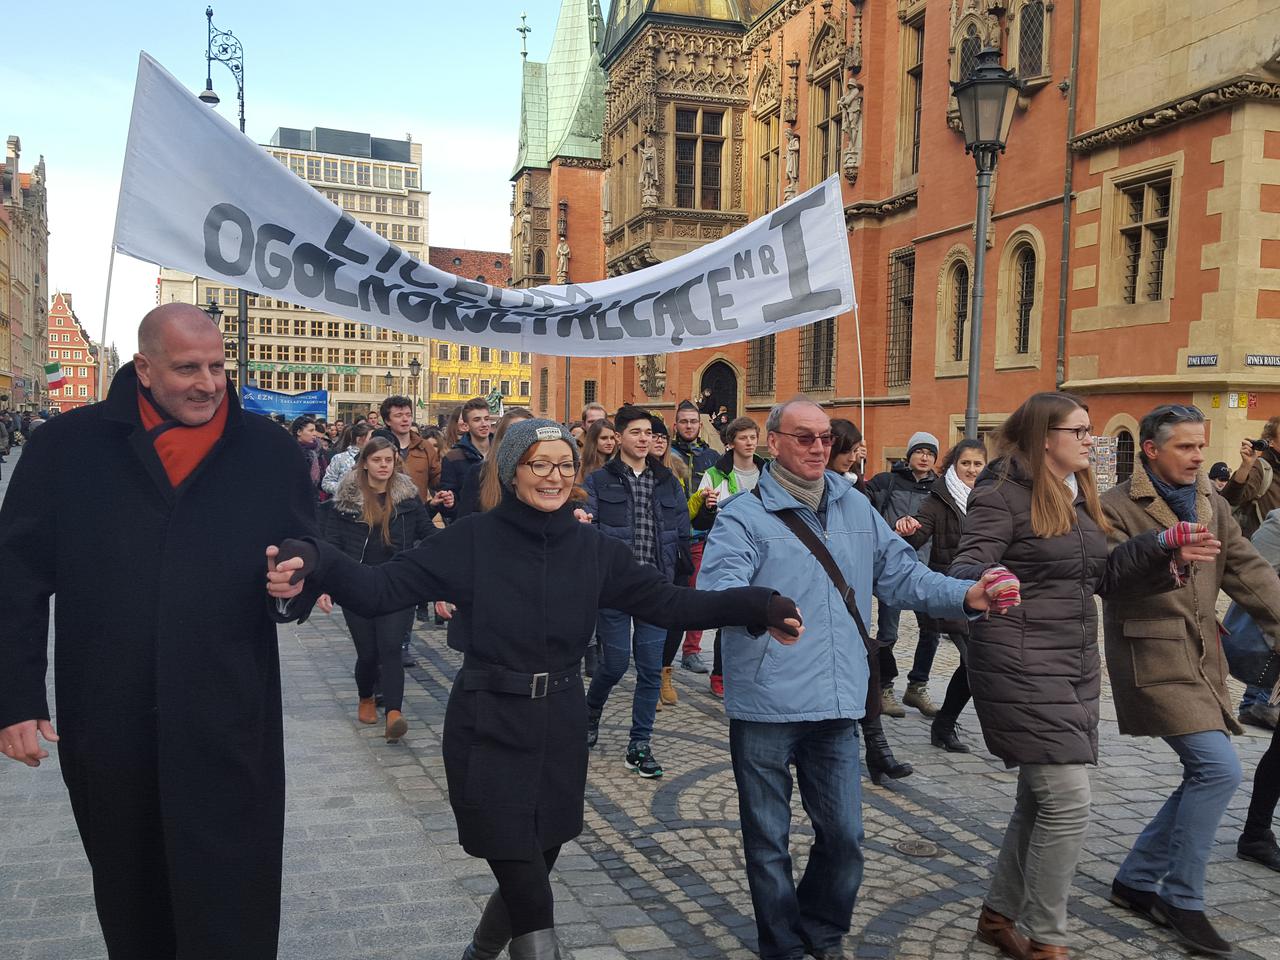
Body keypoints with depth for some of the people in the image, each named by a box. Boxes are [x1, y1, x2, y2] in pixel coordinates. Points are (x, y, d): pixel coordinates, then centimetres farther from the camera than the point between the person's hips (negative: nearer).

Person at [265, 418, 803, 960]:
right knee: (533, 903, -4)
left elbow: (667, 601, -1)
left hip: (559, 731, 4)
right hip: (489, 733, -4)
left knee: (529, 883, 20)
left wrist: (757, 607, -12)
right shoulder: (472, 539, -9)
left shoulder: (594, 548, 1)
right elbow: (382, 588, -14)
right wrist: (316, 566, -34)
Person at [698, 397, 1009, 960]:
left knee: (844, 834, 12)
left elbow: (902, 574, 9)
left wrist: (964, 596, -8)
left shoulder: (855, 509, 10)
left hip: (836, 704, 4)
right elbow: (719, 588, -22)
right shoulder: (744, 515, -8)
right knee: (768, 839, 10)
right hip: (765, 706, -4)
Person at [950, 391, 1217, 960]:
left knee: (1041, 802, 15)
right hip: (1021, 672, -9)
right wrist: (984, 582, -42)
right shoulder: (1002, 493, -12)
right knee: (1068, 806, -9)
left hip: (1076, 671, 9)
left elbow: (1102, 577, 18)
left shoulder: (1078, 496, 13)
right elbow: (967, 568, -19)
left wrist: (1163, 550, 5)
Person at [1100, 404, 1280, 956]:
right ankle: (1182, 900, 2)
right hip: (1152, 657, -8)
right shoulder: (1117, 507, -8)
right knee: (1219, 768, -15)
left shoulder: (1211, 505, 12)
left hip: (1202, 657, 8)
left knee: (1205, 776, 9)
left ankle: (1135, 881, 24)